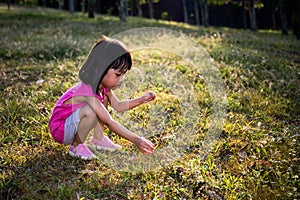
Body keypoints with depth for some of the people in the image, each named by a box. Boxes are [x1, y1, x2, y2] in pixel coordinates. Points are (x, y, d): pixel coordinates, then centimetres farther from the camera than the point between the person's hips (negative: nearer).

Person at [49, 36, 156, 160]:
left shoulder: (102, 87, -5)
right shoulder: (88, 92, -32)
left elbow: (118, 106, 9)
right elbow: (110, 123, -33)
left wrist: (142, 99, -4)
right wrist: (135, 140, -35)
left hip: (71, 123, 9)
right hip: (60, 130, -9)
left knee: (103, 98, 6)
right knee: (90, 111, -34)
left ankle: (98, 139, 11)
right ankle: (76, 146, -9)